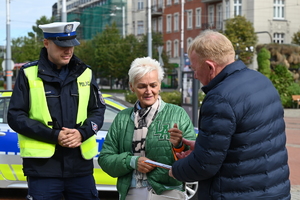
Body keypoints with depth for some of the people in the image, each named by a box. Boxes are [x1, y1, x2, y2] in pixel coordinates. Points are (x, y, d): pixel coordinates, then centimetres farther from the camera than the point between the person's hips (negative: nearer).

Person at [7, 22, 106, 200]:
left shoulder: (85, 73, 10)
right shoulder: (29, 74, 1)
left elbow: (98, 110, 12)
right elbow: (15, 116, -3)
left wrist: (82, 132, -9)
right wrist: (53, 136, -13)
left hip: (81, 164, 3)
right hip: (43, 165, -3)